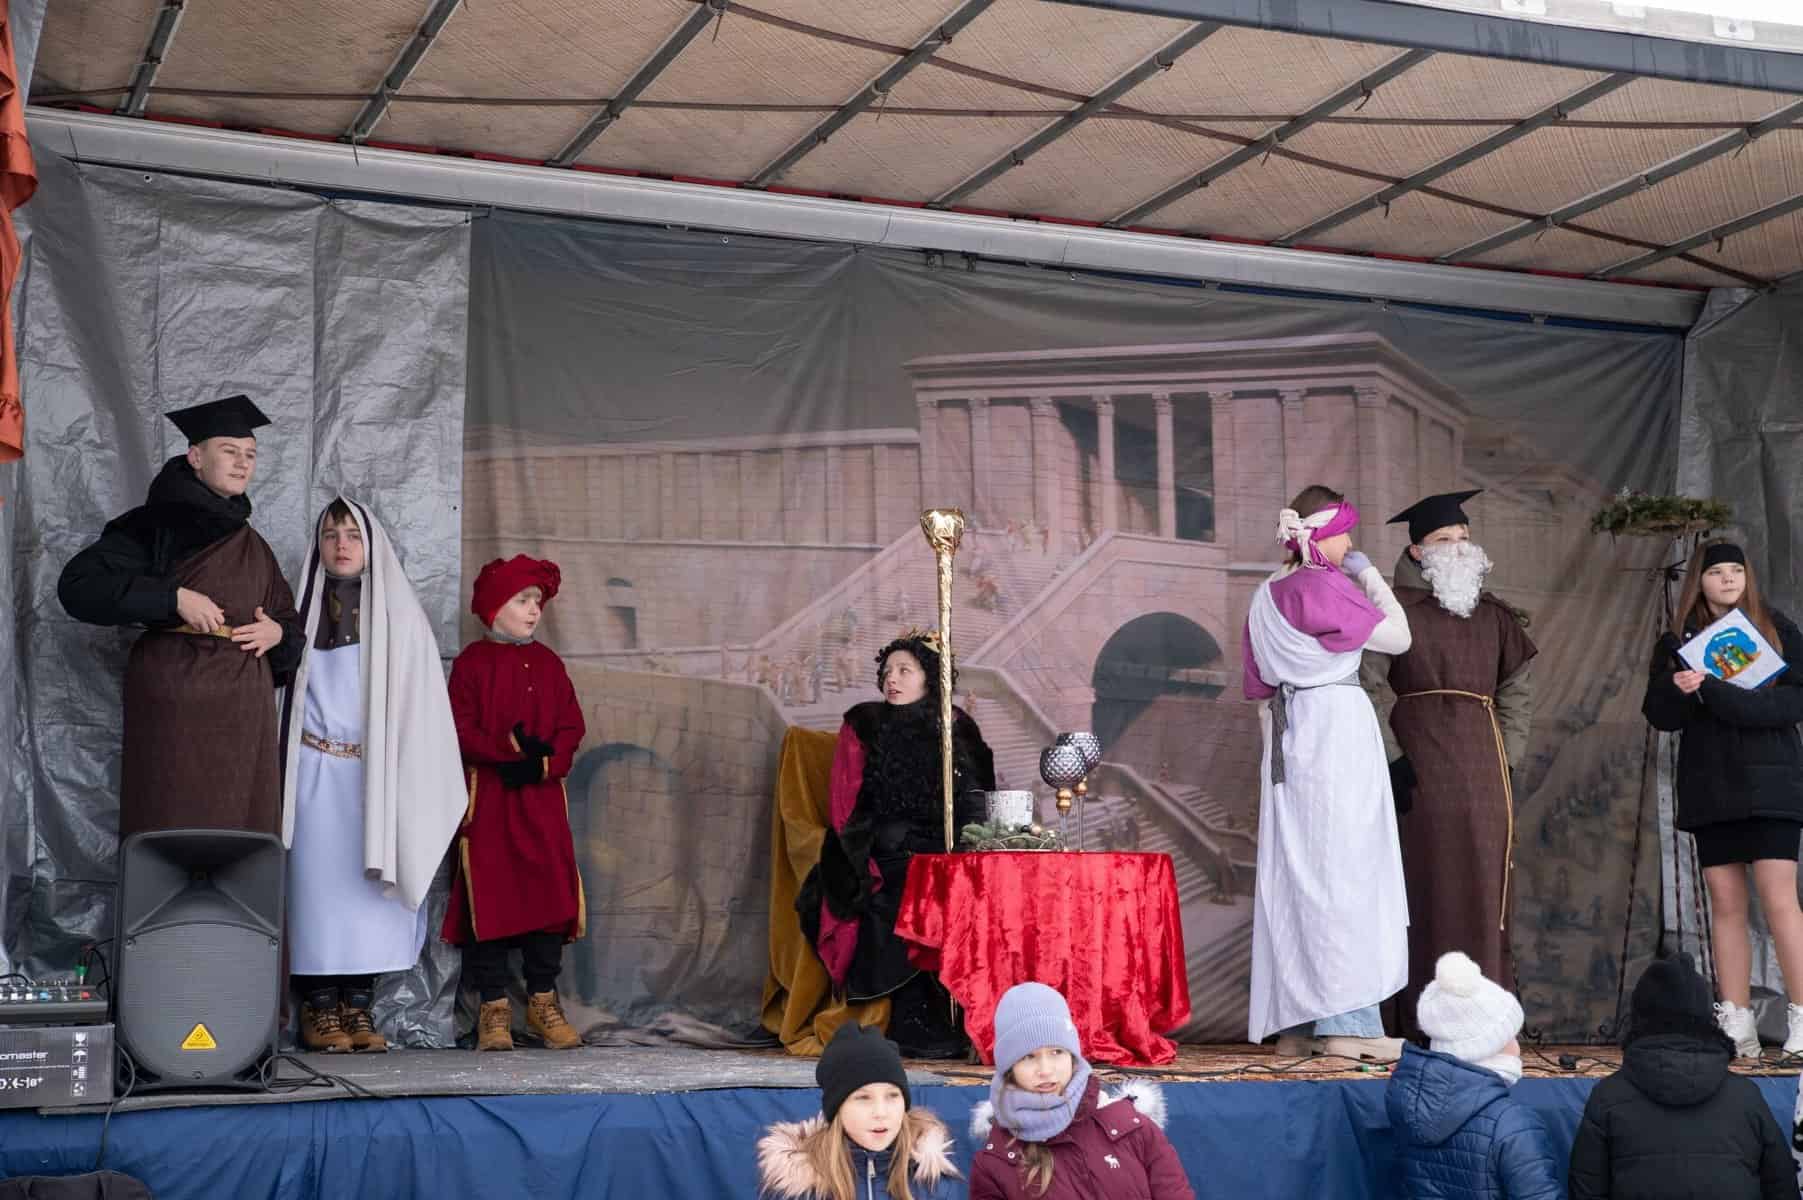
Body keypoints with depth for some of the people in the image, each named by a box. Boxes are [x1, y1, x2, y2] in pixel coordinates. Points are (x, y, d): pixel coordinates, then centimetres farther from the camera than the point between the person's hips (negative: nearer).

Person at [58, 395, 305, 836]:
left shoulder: (253, 547, 18)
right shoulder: (158, 525, 0)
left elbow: (290, 621, 24)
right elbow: (79, 584, -10)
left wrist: (279, 632, 1)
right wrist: (173, 598, -16)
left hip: (246, 714, 6)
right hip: (178, 709, -6)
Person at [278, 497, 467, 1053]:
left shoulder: (398, 615, 6)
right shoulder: (301, 611, 7)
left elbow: (418, 705, 2)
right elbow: (280, 688, 8)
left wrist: (405, 786, -6)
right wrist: (284, 775, 0)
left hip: (374, 777, 0)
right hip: (317, 775, 0)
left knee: (368, 888, -1)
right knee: (320, 886, -3)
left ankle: (358, 1007, 4)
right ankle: (318, 1008, 1)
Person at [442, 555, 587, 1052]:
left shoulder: (548, 663, 13)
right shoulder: (473, 661, 1)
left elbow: (572, 725, 7)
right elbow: (461, 728, -7)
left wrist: (543, 762, -10)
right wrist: (511, 746, -18)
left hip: (543, 794, 4)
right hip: (488, 796, -3)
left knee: (550, 894, 0)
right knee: (489, 896, -2)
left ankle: (543, 1001, 10)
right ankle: (494, 1007, 5)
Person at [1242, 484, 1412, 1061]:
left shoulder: (1267, 596, 15)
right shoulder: (1321, 587, -11)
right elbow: (1398, 637, -6)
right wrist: (1372, 577, 5)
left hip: (1288, 735, 9)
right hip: (1336, 727, -8)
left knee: (1296, 872, 8)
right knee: (1342, 868, -7)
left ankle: (1295, 1023, 11)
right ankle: (1345, 1021, -7)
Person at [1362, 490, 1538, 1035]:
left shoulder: (1493, 614, 16)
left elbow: (1517, 687, 19)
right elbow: (1369, 684, -7)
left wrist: (1509, 755, 9)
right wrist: (1391, 757, -13)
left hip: (1484, 765, 5)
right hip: (1422, 763, -5)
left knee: (1486, 884, 3)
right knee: (1430, 879, -5)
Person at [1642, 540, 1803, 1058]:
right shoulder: (1678, 641, 11)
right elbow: (1659, 715, 6)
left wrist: (1716, 692, -17)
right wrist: (1677, 689, -17)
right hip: (1710, 790, 3)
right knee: (1726, 905, 3)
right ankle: (1736, 1025, 4)